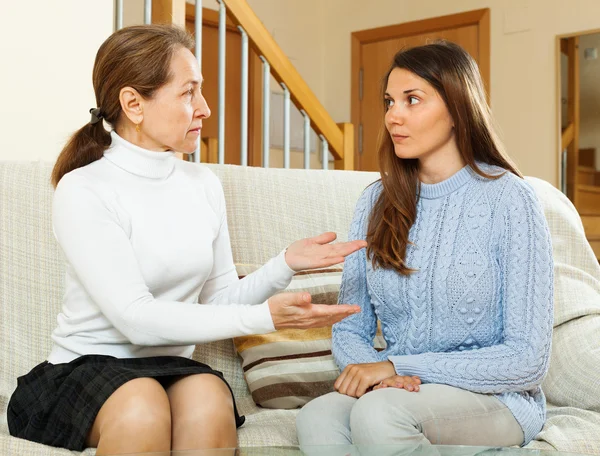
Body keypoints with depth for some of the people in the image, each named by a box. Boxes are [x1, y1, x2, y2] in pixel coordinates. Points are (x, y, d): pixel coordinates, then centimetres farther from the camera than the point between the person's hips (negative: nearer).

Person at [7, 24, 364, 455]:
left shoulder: (204, 184, 6)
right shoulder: (82, 191, -12)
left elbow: (220, 299, 6)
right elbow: (135, 318, -20)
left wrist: (286, 264, -12)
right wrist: (265, 317, -25)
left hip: (170, 365, 4)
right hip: (84, 367, -3)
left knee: (209, 401, -30)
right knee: (142, 410, -35)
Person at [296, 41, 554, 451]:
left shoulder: (509, 199, -9)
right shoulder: (377, 202, 5)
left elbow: (527, 360, -12)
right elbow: (349, 330, 7)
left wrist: (396, 365, -17)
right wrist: (380, 373, -16)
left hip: (496, 401, -3)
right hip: (398, 390, 3)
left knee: (377, 412, -33)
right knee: (317, 417, -30)